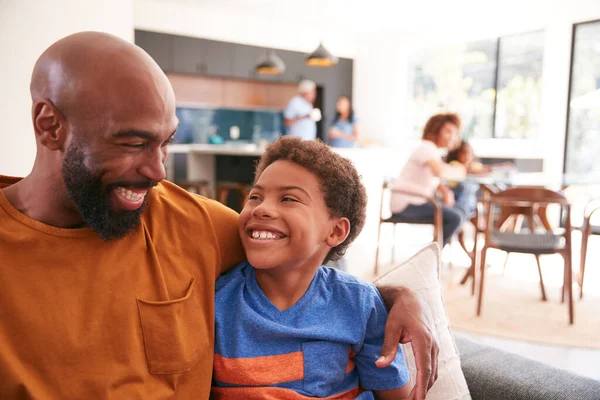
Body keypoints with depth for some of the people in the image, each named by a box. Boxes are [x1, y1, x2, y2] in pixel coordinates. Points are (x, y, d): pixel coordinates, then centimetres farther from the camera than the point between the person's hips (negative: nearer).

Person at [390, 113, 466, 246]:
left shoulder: (434, 150, 17)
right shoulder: (427, 147, -14)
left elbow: (435, 180, 18)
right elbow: (439, 171, -32)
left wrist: (445, 191, -3)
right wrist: (458, 171, -13)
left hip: (416, 200, 10)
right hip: (406, 203, -10)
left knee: (459, 215, 10)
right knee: (455, 218, -18)